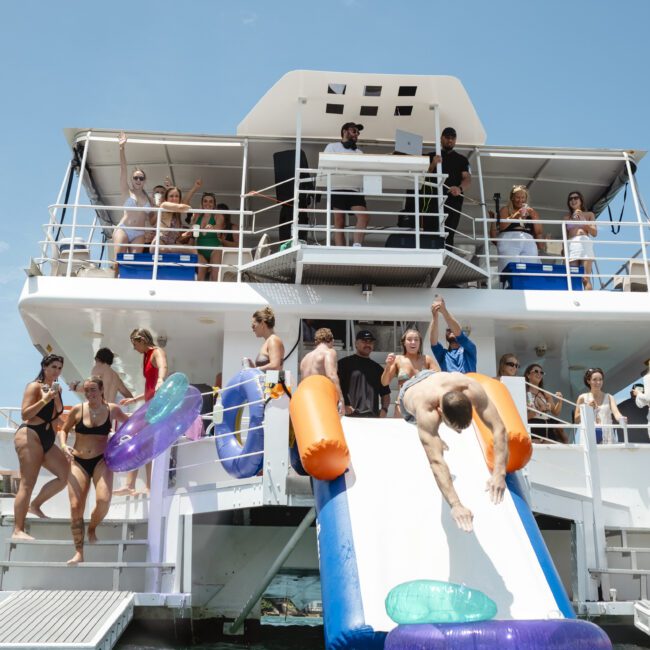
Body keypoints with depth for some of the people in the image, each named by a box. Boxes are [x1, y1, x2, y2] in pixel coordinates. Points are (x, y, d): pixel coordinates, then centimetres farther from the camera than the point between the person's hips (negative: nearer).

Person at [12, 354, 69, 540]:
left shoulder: (56, 388, 17)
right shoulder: (34, 386, -6)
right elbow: (25, 414, -17)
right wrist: (44, 400, -24)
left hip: (47, 439, 8)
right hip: (30, 436, -8)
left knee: (66, 474, 2)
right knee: (27, 484, -11)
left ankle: (35, 505, 16)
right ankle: (18, 530, -9)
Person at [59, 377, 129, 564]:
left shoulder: (112, 409, -1)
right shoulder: (78, 410, -3)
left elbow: (128, 422, 20)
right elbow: (64, 430, 11)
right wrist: (64, 446, -6)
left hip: (101, 461, -1)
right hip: (78, 462, 1)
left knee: (103, 501, -22)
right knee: (76, 506, -7)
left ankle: (92, 528, 13)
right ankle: (79, 552, 4)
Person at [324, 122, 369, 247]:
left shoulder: (359, 152, 26)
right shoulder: (333, 147, 17)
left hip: (355, 189, 3)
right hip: (338, 189, -3)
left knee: (364, 216, -21)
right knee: (339, 223, -7)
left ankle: (357, 246, -23)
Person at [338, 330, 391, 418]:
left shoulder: (377, 368, 21)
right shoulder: (345, 363, 6)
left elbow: (385, 393, 24)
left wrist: (384, 409, 5)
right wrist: (343, 406, -14)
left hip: (373, 417, 5)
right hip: (350, 416, -4)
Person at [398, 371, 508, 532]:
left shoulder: (470, 387, -50)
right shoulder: (425, 413, -56)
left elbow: (499, 428, -48)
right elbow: (436, 461, -62)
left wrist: (499, 473, -58)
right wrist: (455, 505, -71)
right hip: (408, 393, -3)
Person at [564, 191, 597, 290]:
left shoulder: (589, 214, 16)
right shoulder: (567, 218, 22)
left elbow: (594, 233, 6)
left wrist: (582, 220, -3)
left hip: (585, 244, -2)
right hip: (571, 246, 2)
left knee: (586, 278, -16)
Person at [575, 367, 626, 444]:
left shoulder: (608, 397, 9)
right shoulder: (583, 398, 7)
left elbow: (615, 412, -8)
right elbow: (576, 420, 6)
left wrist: (621, 419, -30)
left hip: (607, 435, 1)